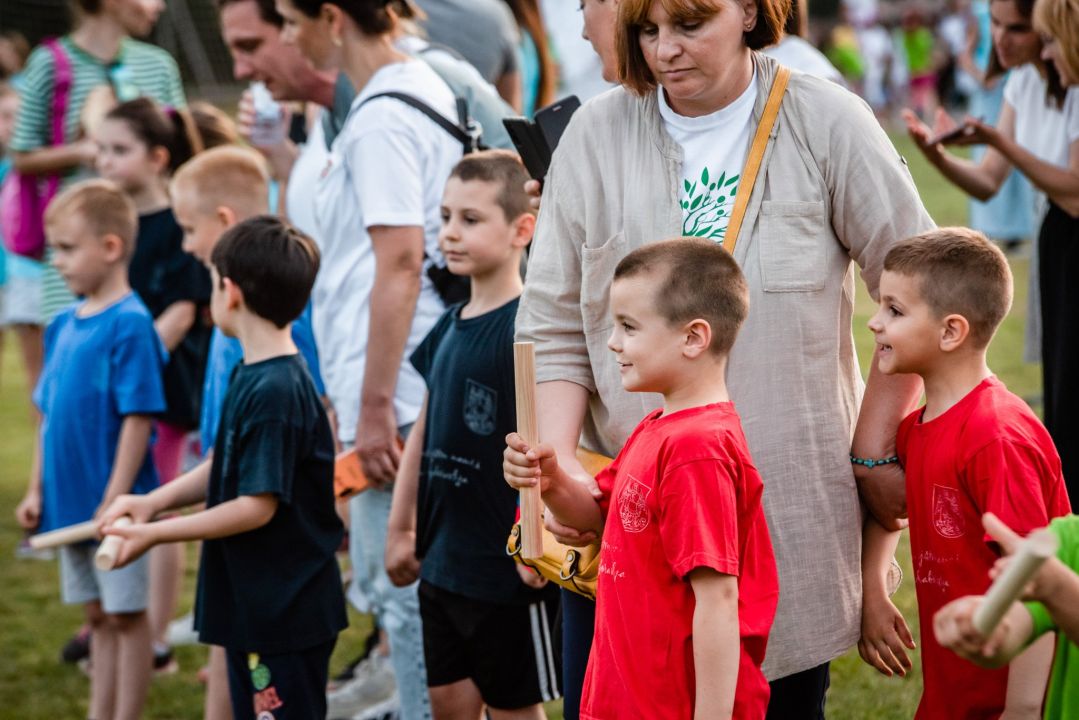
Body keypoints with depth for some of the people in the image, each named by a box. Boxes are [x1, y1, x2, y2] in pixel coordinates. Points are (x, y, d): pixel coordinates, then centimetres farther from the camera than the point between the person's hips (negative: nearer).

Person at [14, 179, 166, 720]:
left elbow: (138, 418, -19)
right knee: (97, 614, 17)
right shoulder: (64, 325, 8)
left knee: (126, 613, 3)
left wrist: (114, 500, -20)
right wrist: (37, 489, 13)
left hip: (114, 505, -8)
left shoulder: (130, 325, -16)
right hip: (71, 500, 8)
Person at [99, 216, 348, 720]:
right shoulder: (251, 375, 7)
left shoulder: (274, 391, -24)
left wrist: (156, 533, -16)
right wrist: (154, 501, 3)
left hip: (284, 614, -10)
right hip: (252, 604, 10)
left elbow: (258, 505, -23)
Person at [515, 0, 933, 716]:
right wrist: (560, 465, -9)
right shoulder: (596, 134, 3)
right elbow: (553, 327, 4)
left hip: (793, 510, -1)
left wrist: (873, 454, 0)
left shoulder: (826, 124, -1)